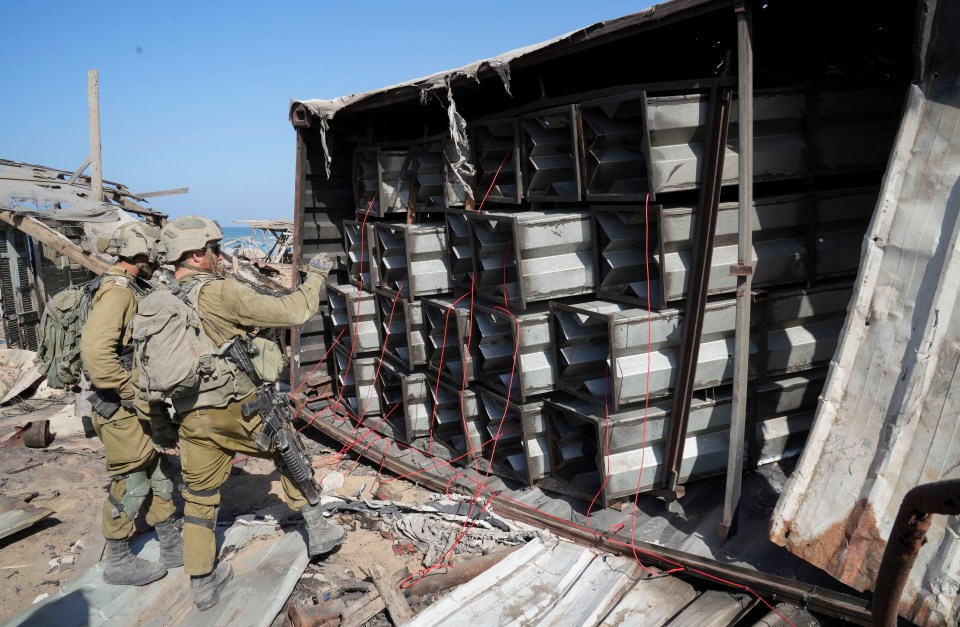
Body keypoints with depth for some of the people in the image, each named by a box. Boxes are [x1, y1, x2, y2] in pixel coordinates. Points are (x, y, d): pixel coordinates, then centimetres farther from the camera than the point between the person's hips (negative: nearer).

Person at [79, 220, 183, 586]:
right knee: (130, 486, 3)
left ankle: (173, 548, 29)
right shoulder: (117, 291, -19)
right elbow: (95, 351, -31)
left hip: (141, 407, 10)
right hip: (123, 411, -10)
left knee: (160, 477, 17)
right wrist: (133, 396, -25)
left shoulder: (127, 290, 12)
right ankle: (118, 564, 20)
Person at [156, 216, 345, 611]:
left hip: (190, 418, 6)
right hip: (238, 409, -5)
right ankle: (317, 530, 24)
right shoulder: (222, 292, -14)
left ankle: (202, 583, 25)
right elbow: (293, 312, -14)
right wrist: (316, 275, -1)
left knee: (198, 499, 15)